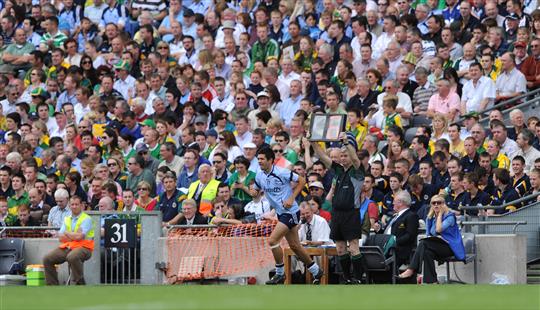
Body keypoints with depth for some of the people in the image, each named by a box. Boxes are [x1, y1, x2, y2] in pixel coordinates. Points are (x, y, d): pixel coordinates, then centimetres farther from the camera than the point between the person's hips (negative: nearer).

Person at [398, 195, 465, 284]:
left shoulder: (450, 216, -4)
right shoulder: (431, 218, 15)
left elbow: (439, 229, -19)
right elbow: (428, 235, 13)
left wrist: (440, 214, -9)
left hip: (449, 247, -6)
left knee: (424, 243, -29)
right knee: (427, 252, -31)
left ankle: (411, 270, -33)